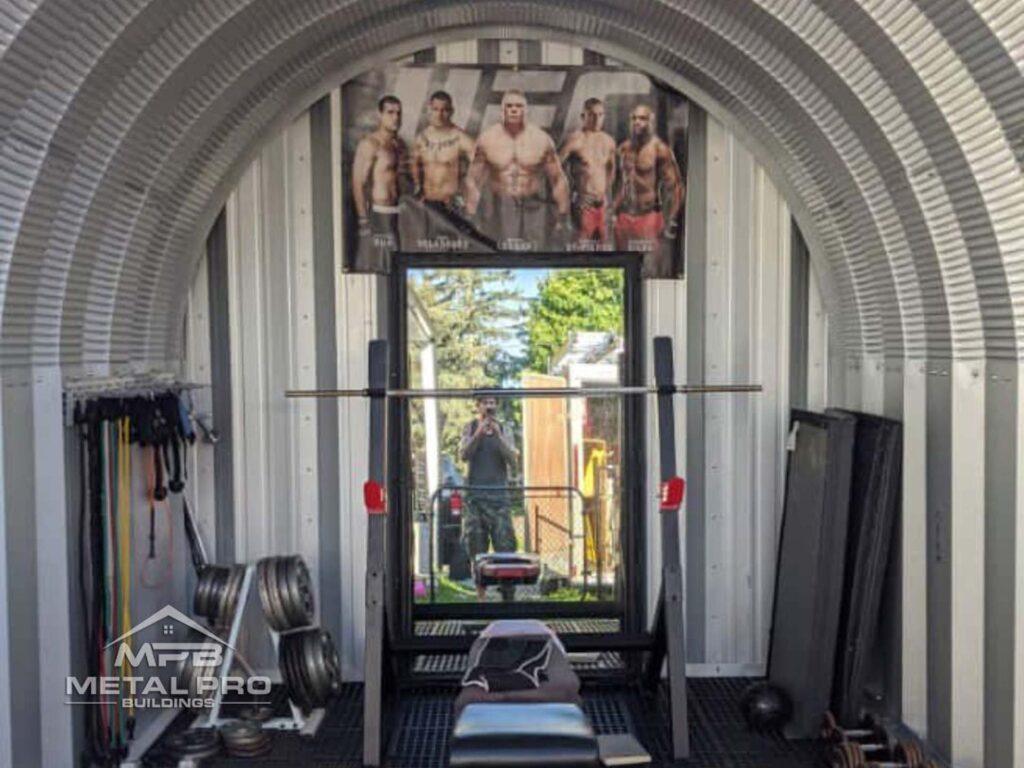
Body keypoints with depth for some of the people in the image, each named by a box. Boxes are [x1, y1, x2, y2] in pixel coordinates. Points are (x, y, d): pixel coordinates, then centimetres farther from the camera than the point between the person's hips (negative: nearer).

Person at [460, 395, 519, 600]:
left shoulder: (503, 430, 11)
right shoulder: (471, 428, 10)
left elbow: (512, 460, 0)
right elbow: (464, 455, -4)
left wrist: (498, 436, -13)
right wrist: (479, 433, -18)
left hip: (499, 495, 0)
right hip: (475, 495, 0)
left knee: (506, 546, -8)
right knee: (477, 549, -1)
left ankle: (508, 596, -8)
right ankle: (480, 593, 5)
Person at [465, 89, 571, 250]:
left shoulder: (541, 139, 2)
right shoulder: (487, 139, 2)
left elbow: (558, 180, 5)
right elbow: (474, 182, 5)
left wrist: (563, 219, 1)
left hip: (534, 212, 0)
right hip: (500, 211, 0)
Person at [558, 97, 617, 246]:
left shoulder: (608, 141, 10)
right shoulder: (575, 139, -11)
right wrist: (571, 189, -11)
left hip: (601, 203, 7)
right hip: (583, 203, -7)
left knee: (603, 245, 9)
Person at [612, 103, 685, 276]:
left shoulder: (659, 149, -8)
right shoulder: (624, 148, 12)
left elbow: (674, 186, -10)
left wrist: (670, 221, -15)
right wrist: (614, 210, 19)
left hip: (650, 216, -6)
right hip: (625, 217, 6)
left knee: (652, 271, -11)